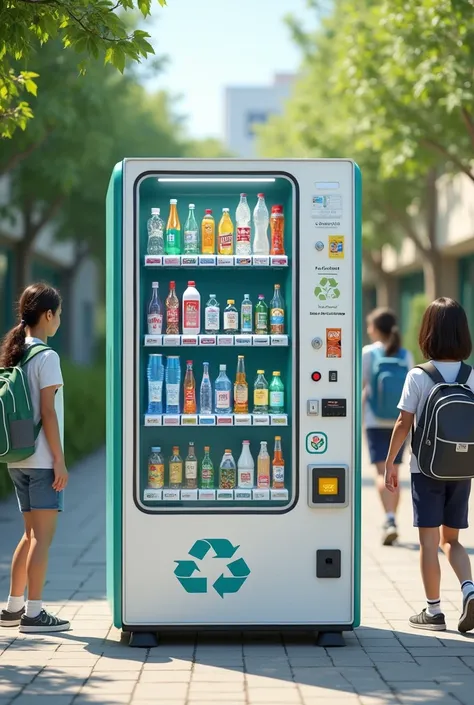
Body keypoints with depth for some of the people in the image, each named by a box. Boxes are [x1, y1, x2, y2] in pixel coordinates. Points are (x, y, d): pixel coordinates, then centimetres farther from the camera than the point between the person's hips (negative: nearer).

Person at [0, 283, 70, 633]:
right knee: (43, 535, -3)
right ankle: (33, 613, -2)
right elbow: (48, 413, -16)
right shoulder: (46, 357, -12)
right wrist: (60, 460, -13)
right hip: (42, 460, -8)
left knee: (32, 533, 16)